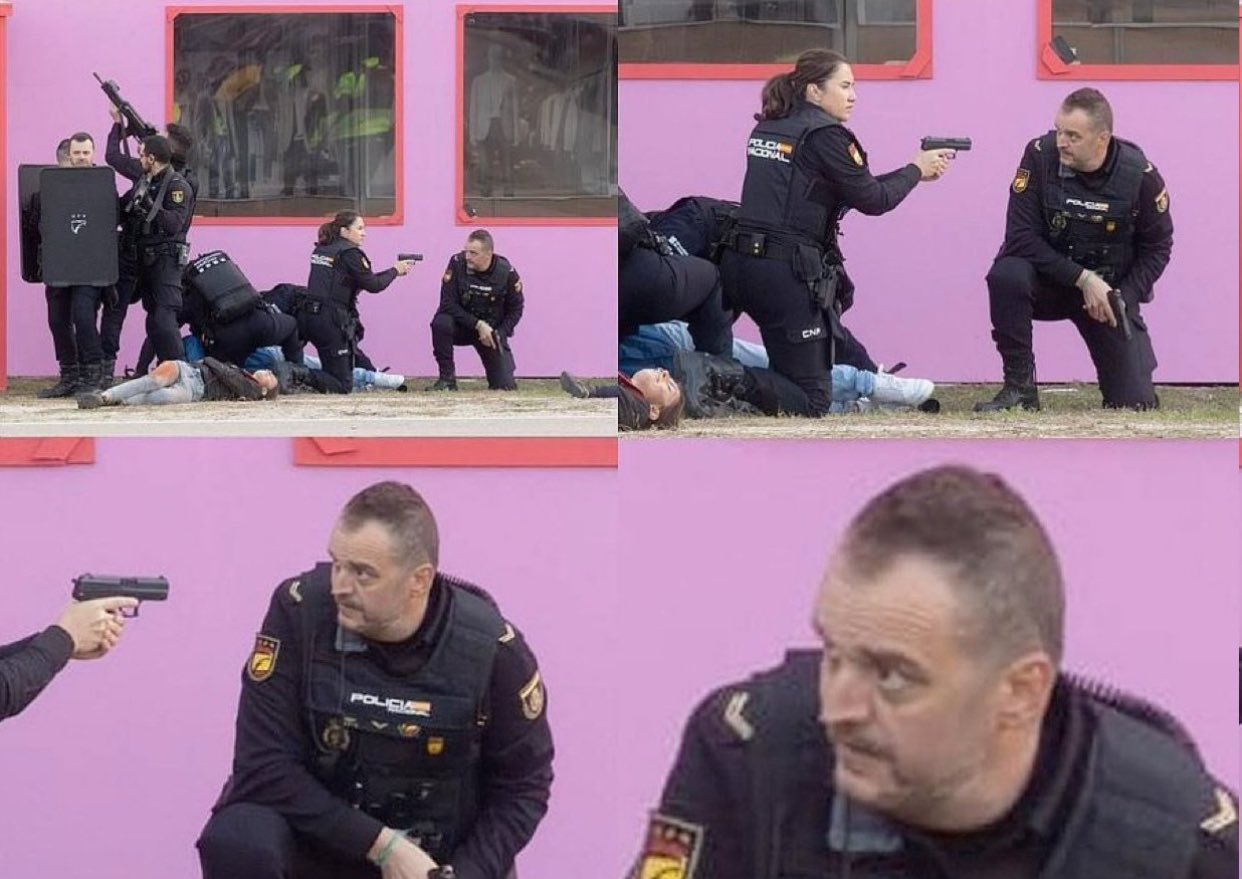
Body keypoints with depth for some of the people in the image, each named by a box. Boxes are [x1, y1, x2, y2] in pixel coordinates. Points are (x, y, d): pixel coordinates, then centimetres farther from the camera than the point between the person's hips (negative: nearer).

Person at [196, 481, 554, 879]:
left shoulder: (492, 649, -18)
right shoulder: (299, 611, -20)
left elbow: (524, 786, -5)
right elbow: (264, 767, -19)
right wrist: (382, 845, -24)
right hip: (320, 829, 0)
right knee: (235, 842, -32)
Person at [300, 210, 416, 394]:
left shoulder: (321, 250, 17)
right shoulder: (349, 253, -8)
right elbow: (373, 285, -5)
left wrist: (394, 272, 17)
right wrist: (395, 270, 11)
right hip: (330, 321, -8)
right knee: (341, 385, -5)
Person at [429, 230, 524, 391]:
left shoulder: (506, 272, -15)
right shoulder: (457, 264, -18)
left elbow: (515, 309, -2)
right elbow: (448, 304, -19)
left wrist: (499, 334, -17)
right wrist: (478, 325, -26)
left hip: (492, 330, 0)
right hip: (462, 325, 0)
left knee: (505, 386, -9)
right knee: (440, 323, -35)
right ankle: (447, 379, -19)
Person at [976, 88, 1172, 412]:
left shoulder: (1140, 175, -16)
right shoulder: (1040, 156, -18)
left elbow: (1157, 247, -2)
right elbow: (1021, 238, -19)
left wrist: (1124, 297, -16)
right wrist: (1083, 279, -25)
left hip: (1112, 289, 0)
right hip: (1050, 280, 0)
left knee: (1134, 403, -10)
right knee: (1006, 274, -35)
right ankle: (1020, 387, -19)